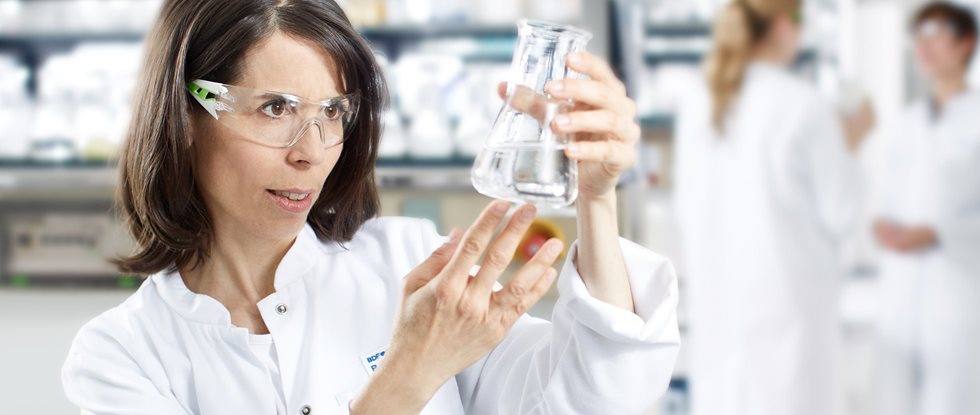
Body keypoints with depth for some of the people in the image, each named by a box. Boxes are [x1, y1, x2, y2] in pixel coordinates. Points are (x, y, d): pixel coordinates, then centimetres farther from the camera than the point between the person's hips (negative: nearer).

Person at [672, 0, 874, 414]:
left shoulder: (697, 104, 2)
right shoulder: (804, 106, -13)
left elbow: (686, 208, 8)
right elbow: (838, 210, -6)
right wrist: (850, 144, 7)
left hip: (717, 295, 6)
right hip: (787, 296, -5)